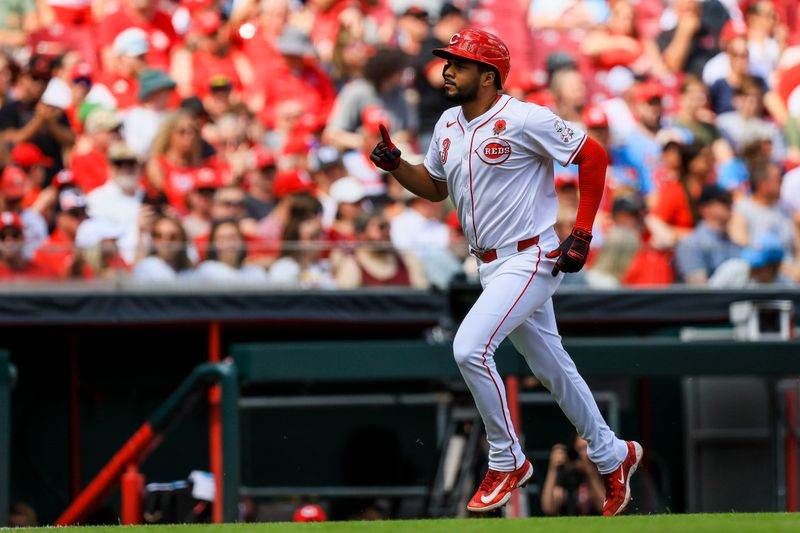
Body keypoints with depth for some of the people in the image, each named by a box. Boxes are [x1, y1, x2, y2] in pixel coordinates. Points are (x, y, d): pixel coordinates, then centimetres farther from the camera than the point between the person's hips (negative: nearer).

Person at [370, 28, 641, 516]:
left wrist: (582, 234, -15)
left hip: (531, 259, -9)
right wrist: (395, 164, 2)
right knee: (552, 367, 17)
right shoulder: (448, 126, 8)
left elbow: (594, 156, -13)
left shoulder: (522, 119, -17)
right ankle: (612, 456, 34)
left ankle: (507, 460, -6)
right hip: (491, 265, 9)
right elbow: (434, 187, 22)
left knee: (470, 347, -22)